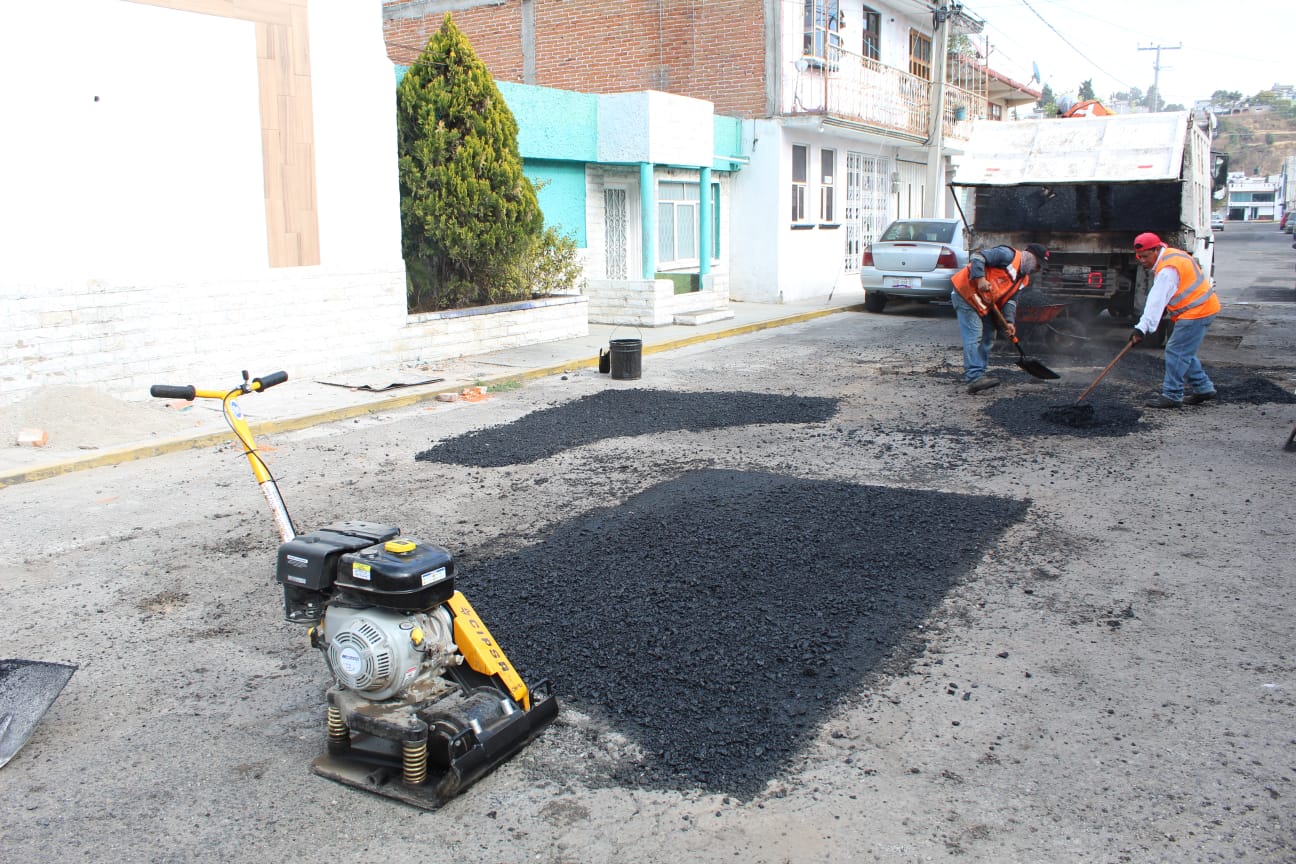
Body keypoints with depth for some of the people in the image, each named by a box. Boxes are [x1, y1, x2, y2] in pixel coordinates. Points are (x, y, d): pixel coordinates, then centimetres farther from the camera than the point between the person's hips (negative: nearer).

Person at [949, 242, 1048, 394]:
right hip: (966, 294, -10)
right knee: (974, 336, -18)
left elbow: (1010, 300, 8)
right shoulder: (1009, 255, -14)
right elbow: (977, 257, -21)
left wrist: (1009, 322, -7)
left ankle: (978, 375, 18)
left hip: (984, 304, 10)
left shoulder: (1023, 279, 14)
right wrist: (980, 279, -33)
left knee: (988, 337, 11)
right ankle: (974, 377, -27)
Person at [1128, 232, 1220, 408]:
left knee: (1176, 352, -9)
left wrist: (1142, 328, -32)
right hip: (1204, 308, 11)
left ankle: (1171, 396, -6)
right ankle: (1203, 389, 22)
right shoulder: (1171, 255, 12)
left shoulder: (1167, 269, -22)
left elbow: (1156, 301, -29)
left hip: (1196, 312, -11)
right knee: (1185, 353, 16)